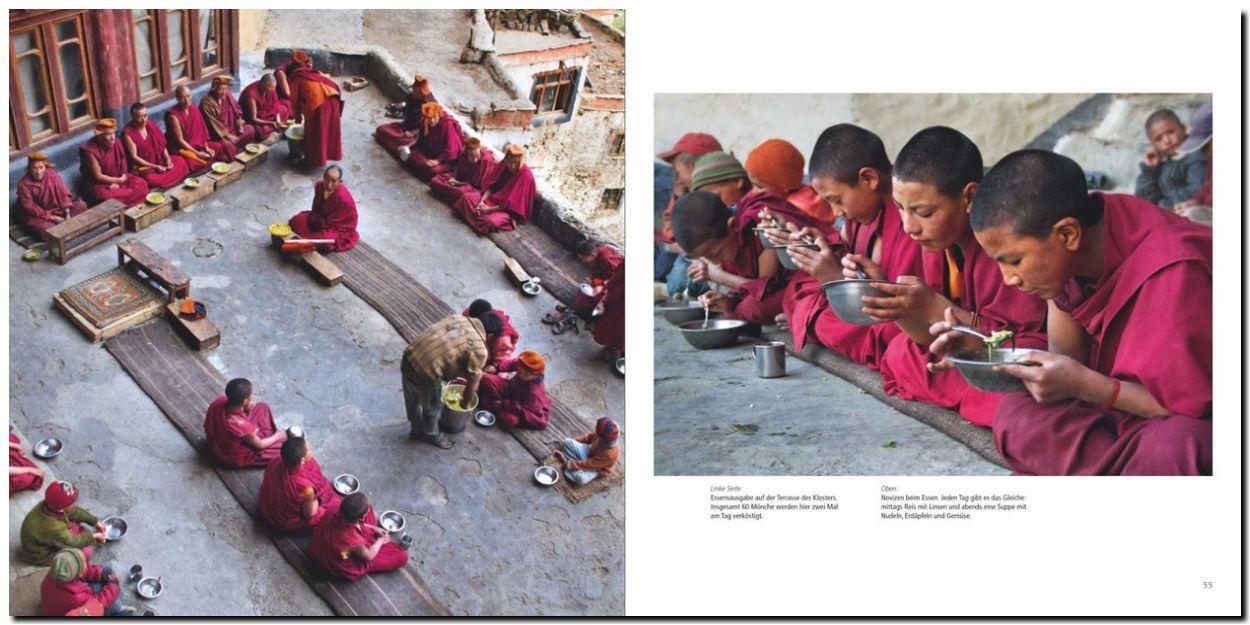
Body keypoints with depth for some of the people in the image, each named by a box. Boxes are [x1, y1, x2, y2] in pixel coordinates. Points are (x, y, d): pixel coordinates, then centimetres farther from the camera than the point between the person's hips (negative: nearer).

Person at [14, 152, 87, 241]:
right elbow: (30, 208, -19)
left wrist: (67, 215, -17)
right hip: (37, 215, -4)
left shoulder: (52, 174, -11)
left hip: (56, 207, 4)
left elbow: (63, 194, -8)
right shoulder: (23, 184, -21)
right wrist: (51, 218, -21)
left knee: (81, 205, -10)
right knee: (45, 230, -32)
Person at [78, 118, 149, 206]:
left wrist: (116, 182, -12)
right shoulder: (91, 150, -21)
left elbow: (122, 167, 2)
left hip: (117, 178, 6)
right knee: (107, 197, -36)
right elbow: (98, 176, -17)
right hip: (99, 184, -6)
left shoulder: (116, 143, -6)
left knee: (141, 184, -15)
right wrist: (119, 180, -14)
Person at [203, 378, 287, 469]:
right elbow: (259, 445, -20)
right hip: (235, 458, -7)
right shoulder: (241, 425, -41)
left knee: (262, 407, 13)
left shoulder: (220, 401, -23)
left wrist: (246, 409, -19)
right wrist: (277, 436, -2)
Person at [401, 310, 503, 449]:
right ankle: (431, 435, 50)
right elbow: (472, 385, 1)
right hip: (424, 373, -7)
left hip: (409, 357, 7)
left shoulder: (457, 317, 10)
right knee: (432, 408, 24)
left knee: (412, 401, 32)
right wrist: (464, 404, 20)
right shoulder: (479, 349, -10)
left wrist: (455, 373, 35)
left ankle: (417, 430, 56)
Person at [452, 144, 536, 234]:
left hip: (510, 211, -7)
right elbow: (490, 186, 4)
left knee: (492, 221, -34)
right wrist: (482, 201, -14)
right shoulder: (503, 166, -6)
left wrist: (490, 209, -20)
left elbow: (512, 204, -22)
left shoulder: (526, 176, -25)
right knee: (466, 197, -2)